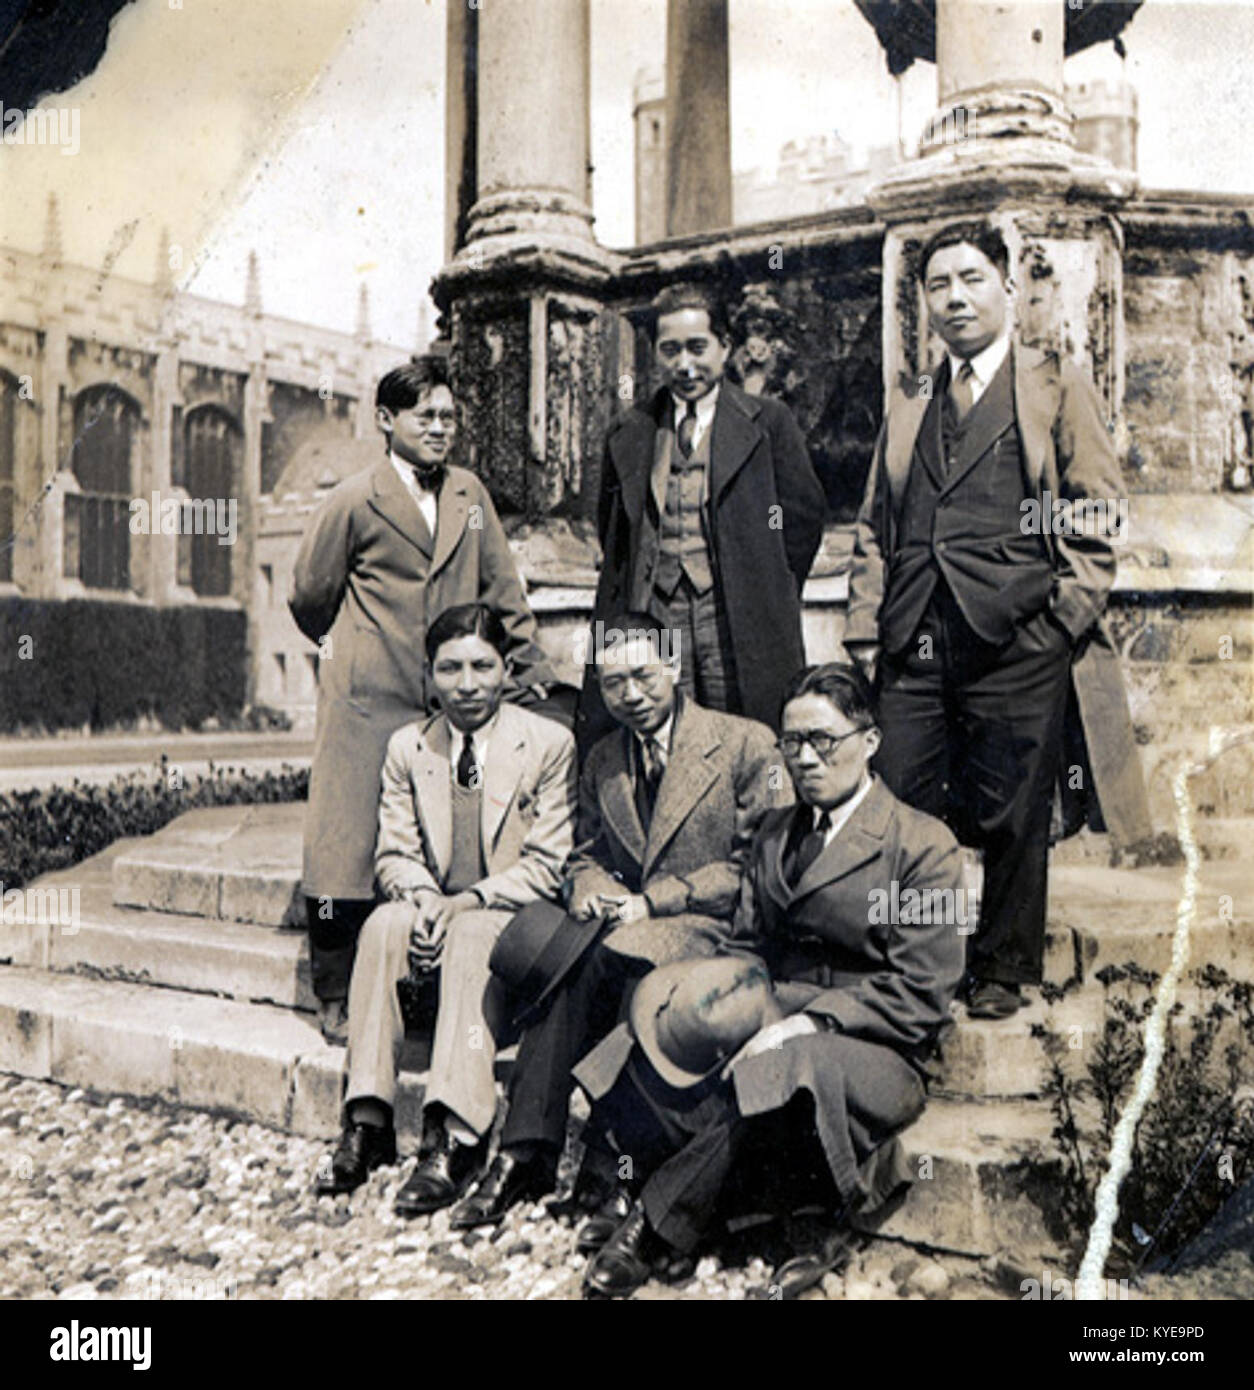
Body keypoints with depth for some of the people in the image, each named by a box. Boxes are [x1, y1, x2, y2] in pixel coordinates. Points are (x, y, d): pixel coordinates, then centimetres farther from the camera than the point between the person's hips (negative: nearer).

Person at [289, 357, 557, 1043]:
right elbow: (310, 597, 9)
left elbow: (501, 588, 16)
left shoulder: (470, 494, 12)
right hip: (368, 703, -3)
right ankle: (336, 1000, 10)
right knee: (348, 842, -3)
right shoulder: (356, 499, -1)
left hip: (450, 702, 4)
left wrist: (530, 662, 9)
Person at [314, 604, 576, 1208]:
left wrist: (470, 901, -20)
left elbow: (546, 866, -6)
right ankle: (367, 1123, -26)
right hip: (434, 911, 3)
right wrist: (425, 898, -16)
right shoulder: (407, 746, 8)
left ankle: (453, 1137, -39)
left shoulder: (549, 743, -4)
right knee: (384, 924, -29)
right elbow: (394, 853, 7)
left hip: (511, 917, -3)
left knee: (471, 936, -35)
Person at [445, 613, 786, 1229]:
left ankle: (525, 1150, -22)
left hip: (710, 929, -4)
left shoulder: (745, 744, 0)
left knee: (598, 955, -34)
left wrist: (654, 900, -13)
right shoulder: (601, 761, 18)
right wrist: (590, 889, -3)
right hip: (617, 925, 5)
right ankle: (527, 1153, -24)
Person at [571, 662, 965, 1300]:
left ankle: (651, 1223, -22)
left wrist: (805, 1023, -19)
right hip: (777, 1023, 6)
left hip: (874, 1053, -5)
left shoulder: (924, 845, -3)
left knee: (770, 1074, -37)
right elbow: (748, 949, 15)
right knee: (658, 1041, -24)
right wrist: (726, 998, -9)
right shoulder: (774, 833, 18)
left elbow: (919, 997, -9)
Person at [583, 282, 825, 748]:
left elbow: (804, 515, 5)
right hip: (651, 625, 2)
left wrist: (768, 602, 3)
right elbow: (611, 529, 22)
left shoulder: (767, 422, 6)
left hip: (738, 630, -2)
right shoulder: (628, 434, 16)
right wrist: (630, 597, 12)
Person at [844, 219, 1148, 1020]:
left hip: (1016, 644, -3)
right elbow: (874, 529, 19)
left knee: (1011, 817, 1)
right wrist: (865, 631, 8)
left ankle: (1004, 971, 17)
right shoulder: (906, 411, 22)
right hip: (915, 649, 4)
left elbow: (1097, 516, 4)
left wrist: (1065, 617, -7)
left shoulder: (1059, 390, 10)